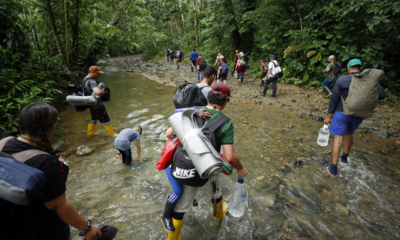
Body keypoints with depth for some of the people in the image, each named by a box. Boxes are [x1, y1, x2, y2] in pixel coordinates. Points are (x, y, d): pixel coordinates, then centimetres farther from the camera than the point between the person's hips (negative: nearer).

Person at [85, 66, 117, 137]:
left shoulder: (85, 79, 6)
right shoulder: (91, 82, -27)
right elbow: (98, 92, -44)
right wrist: (103, 92, -20)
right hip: (97, 105, -10)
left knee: (94, 118, 25)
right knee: (106, 119, 5)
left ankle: (90, 133, 38)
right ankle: (112, 134, 19)